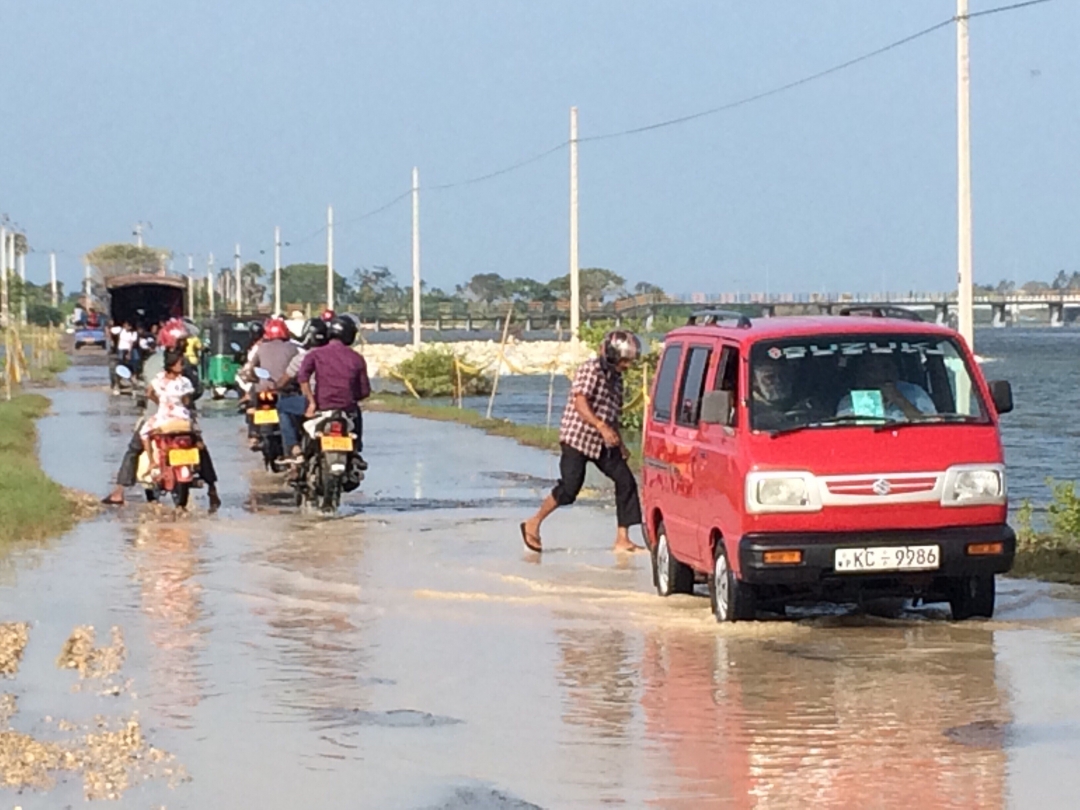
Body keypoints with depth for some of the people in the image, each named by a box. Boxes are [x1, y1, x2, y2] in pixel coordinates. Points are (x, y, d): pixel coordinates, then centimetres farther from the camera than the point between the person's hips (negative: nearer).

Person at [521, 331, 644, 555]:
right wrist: (602, 427, -36)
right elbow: (580, 403, -24)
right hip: (577, 439, -8)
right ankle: (533, 524, 9)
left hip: (602, 443, 8)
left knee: (625, 481, -4)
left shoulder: (615, 378, 14)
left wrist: (619, 443, 21)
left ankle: (622, 540, -2)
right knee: (569, 488, -13)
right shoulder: (590, 370, -12)